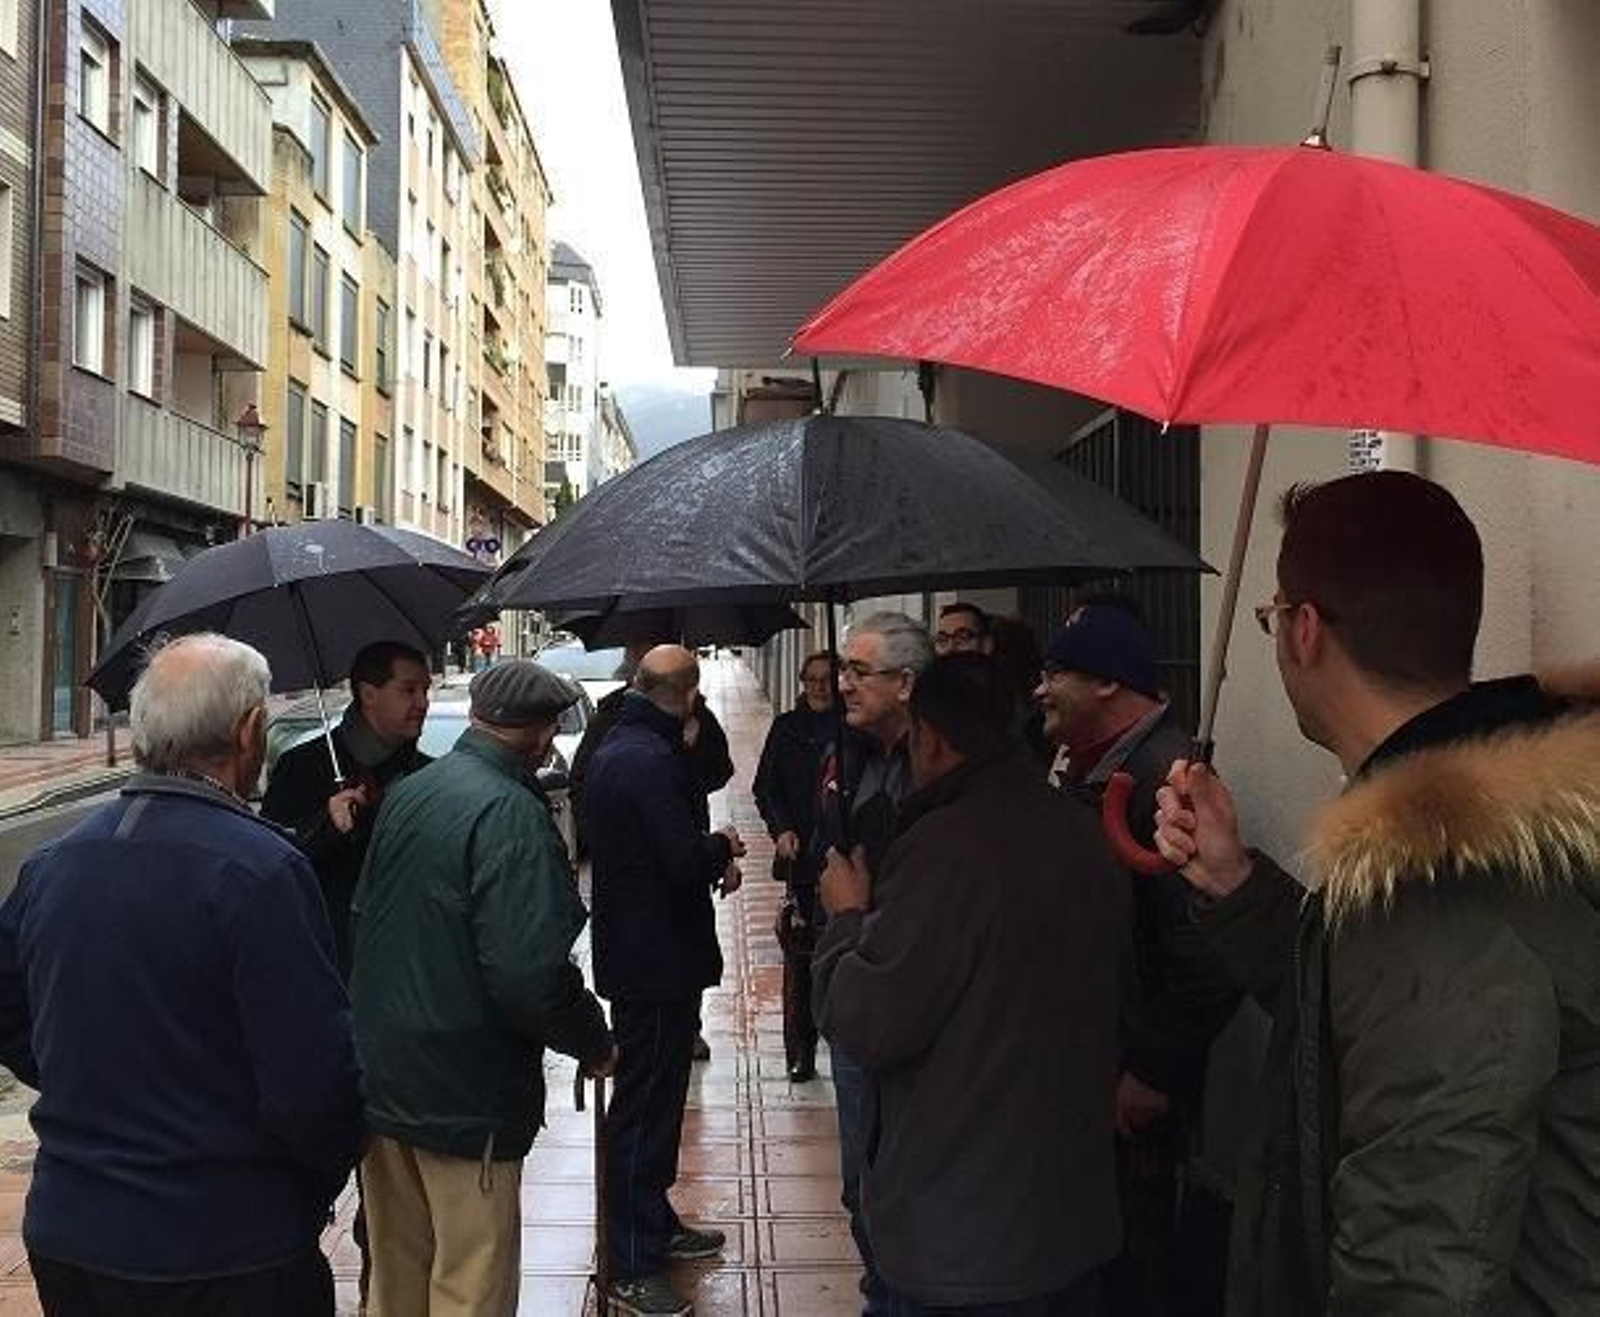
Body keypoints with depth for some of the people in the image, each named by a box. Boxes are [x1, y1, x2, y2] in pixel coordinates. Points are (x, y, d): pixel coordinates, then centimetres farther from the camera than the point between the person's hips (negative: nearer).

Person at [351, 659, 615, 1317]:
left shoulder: (404, 794, 4)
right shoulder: (511, 812, -20)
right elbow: (530, 971, -26)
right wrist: (595, 1044, -11)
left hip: (377, 1071, 8)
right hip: (465, 1091, -8)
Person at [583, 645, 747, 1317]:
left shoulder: (616, 749, 10)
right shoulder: (650, 759, -23)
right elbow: (685, 860, -27)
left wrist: (711, 854, 2)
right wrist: (722, 848, -7)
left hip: (636, 953, 11)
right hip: (657, 962, -11)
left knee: (653, 1101, 21)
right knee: (645, 1107, 0)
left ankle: (655, 1228, 36)